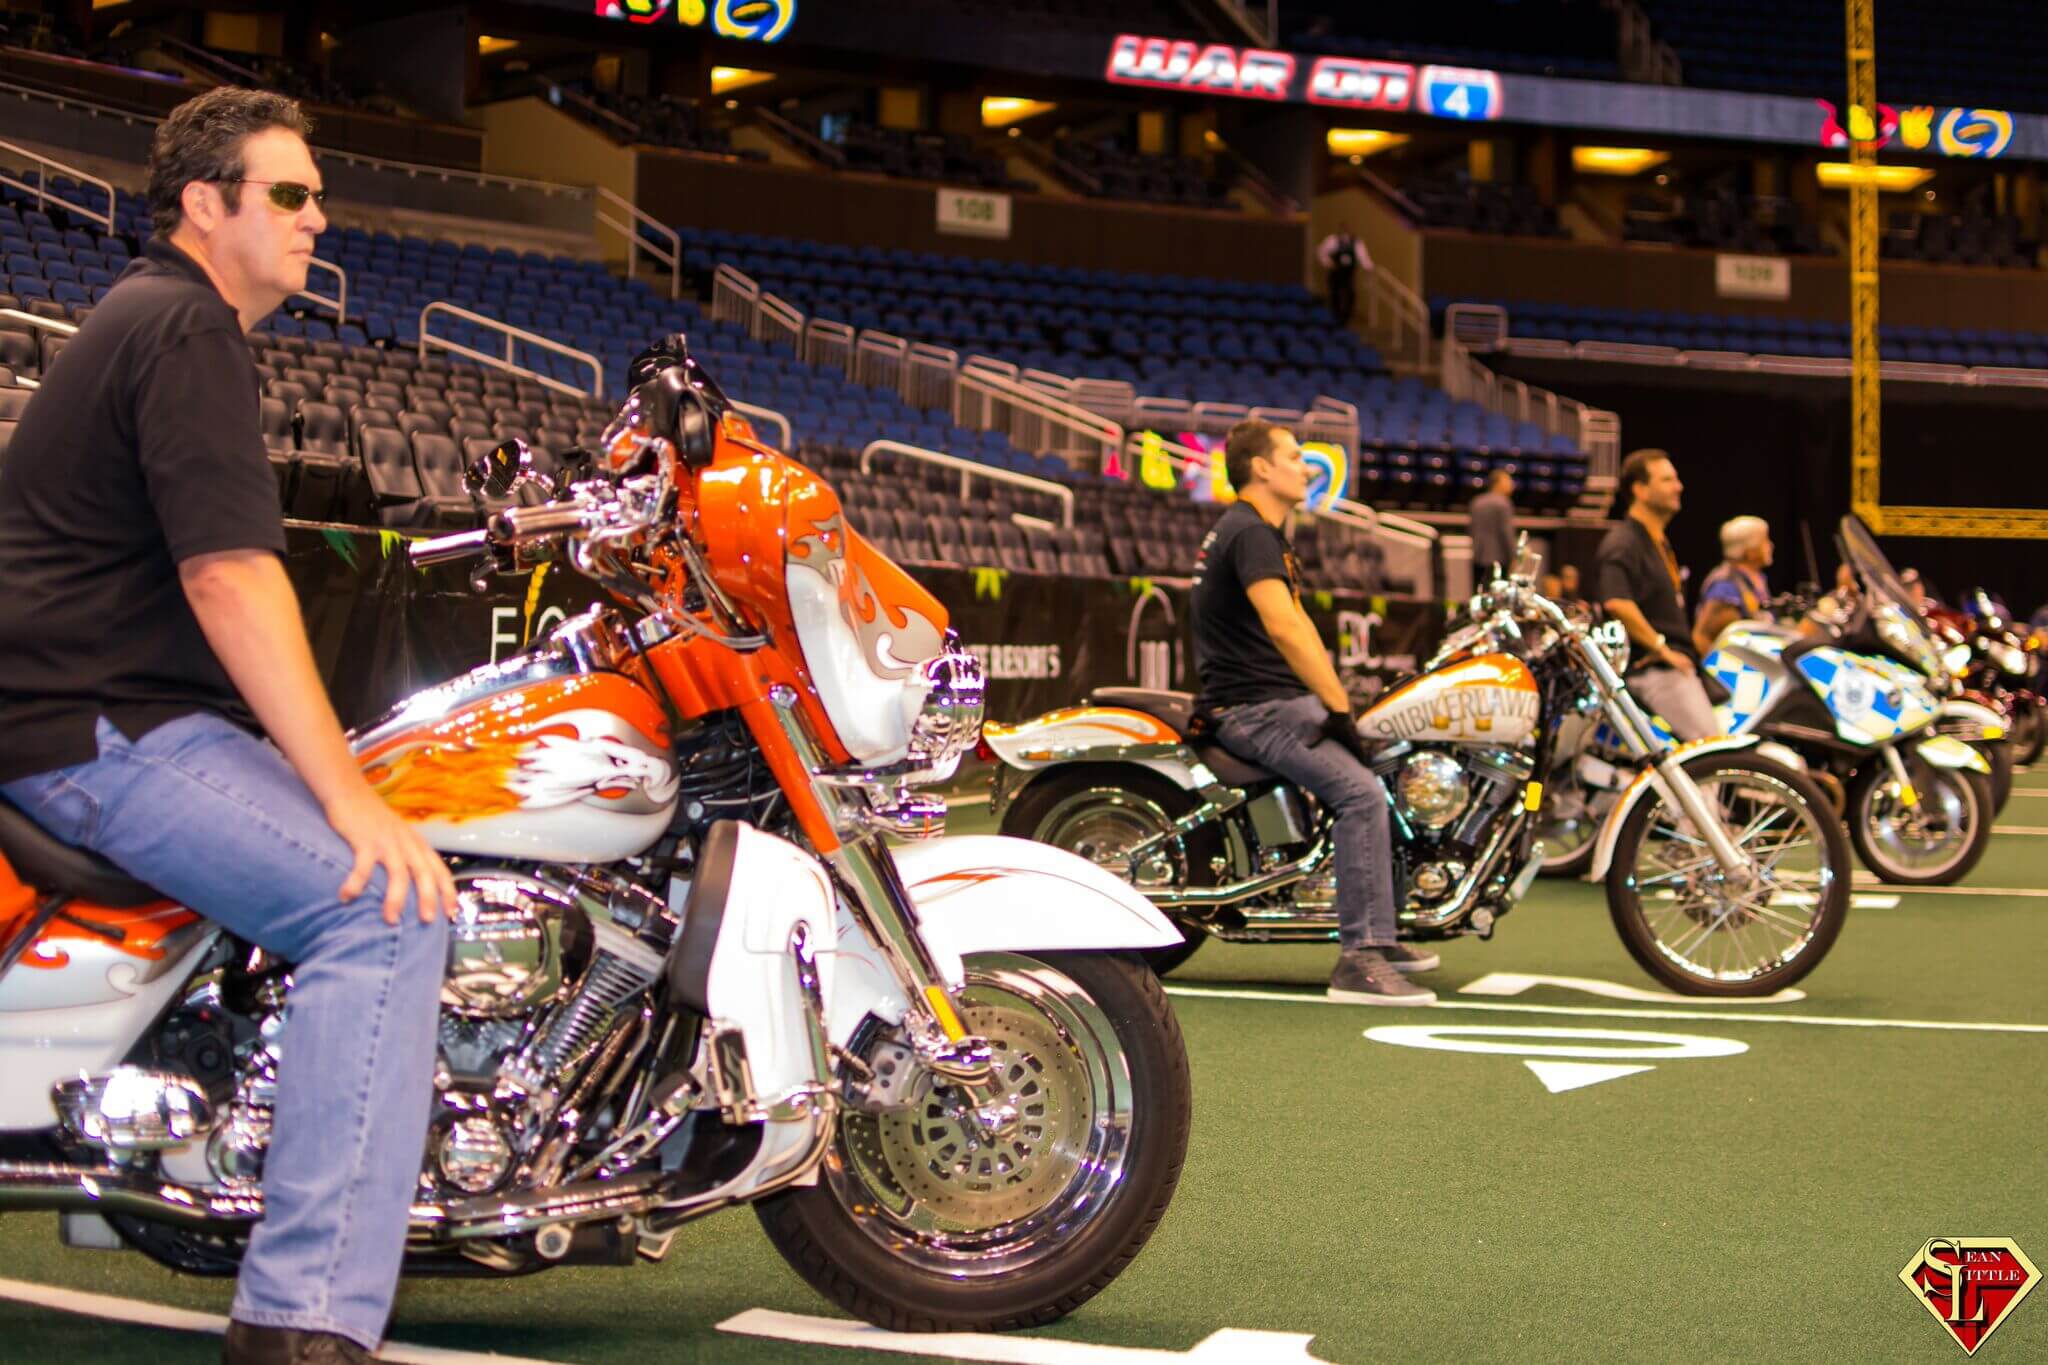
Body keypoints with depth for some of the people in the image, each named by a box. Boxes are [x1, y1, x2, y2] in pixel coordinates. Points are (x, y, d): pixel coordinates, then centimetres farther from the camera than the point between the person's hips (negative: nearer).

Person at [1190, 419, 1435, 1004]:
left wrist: (1338, 700, 11)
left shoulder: (1261, 532, 20)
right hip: (1251, 707, -11)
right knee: (1361, 791, -27)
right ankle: (1358, 960, -29)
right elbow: (1283, 629, -28)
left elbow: (1297, 627, 21)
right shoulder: (1249, 533, -16)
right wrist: (1339, 708, -27)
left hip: (1282, 698, 11)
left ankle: (1380, 934, 23)